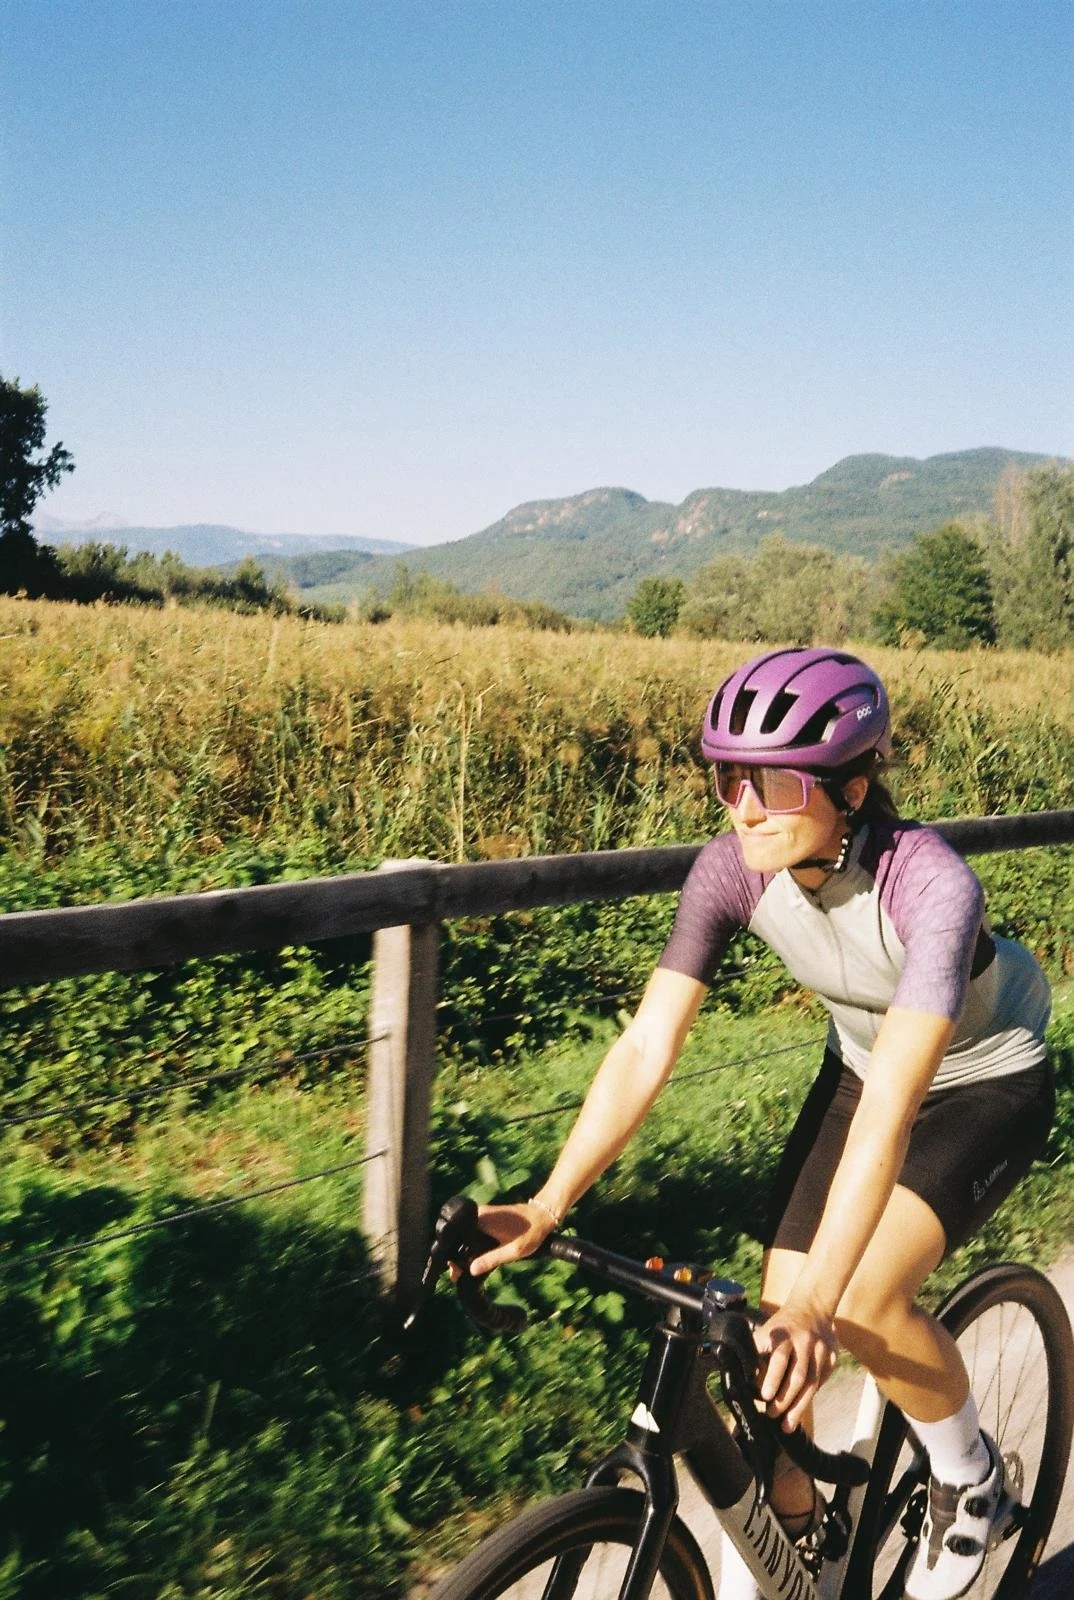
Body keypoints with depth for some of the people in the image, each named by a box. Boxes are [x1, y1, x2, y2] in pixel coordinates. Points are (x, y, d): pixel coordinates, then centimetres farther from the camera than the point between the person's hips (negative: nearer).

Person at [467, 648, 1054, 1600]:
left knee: (860, 1305, -22)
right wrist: (547, 1206, -35)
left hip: (989, 1085, -4)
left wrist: (818, 1300, -51)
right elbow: (649, 1044, -26)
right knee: (775, 1325, -4)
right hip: (860, 1068, 5)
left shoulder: (929, 884, -37)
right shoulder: (735, 867, -23)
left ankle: (969, 1471, 10)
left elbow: (890, 1107, -44)